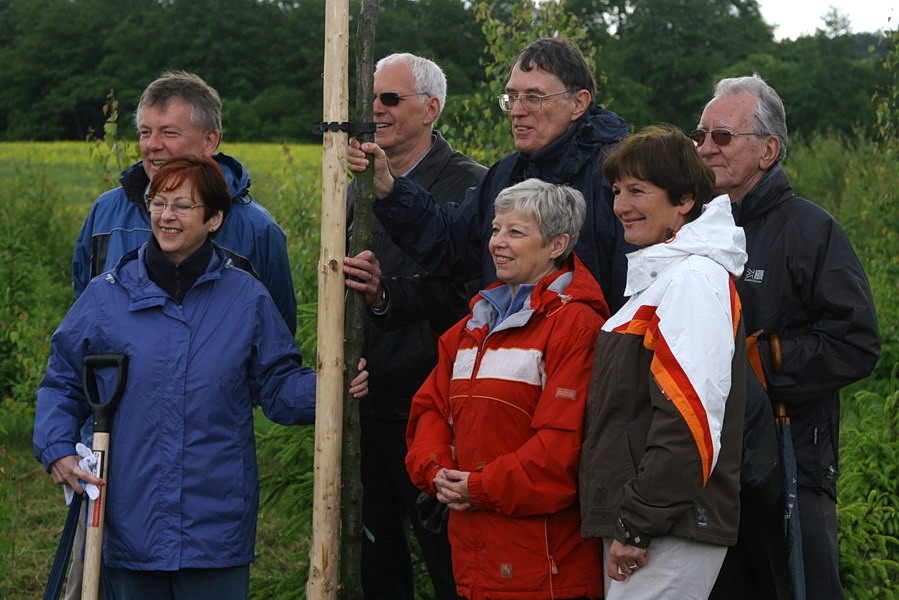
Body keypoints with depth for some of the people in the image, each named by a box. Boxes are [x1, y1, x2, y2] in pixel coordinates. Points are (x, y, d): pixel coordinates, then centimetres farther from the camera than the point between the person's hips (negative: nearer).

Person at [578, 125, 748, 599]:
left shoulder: (694, 279, -12)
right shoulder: (660, 278, 19)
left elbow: (687, 418, -21)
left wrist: (639, 523, -19)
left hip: (673, 532, -10)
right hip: (635, 523, 10)